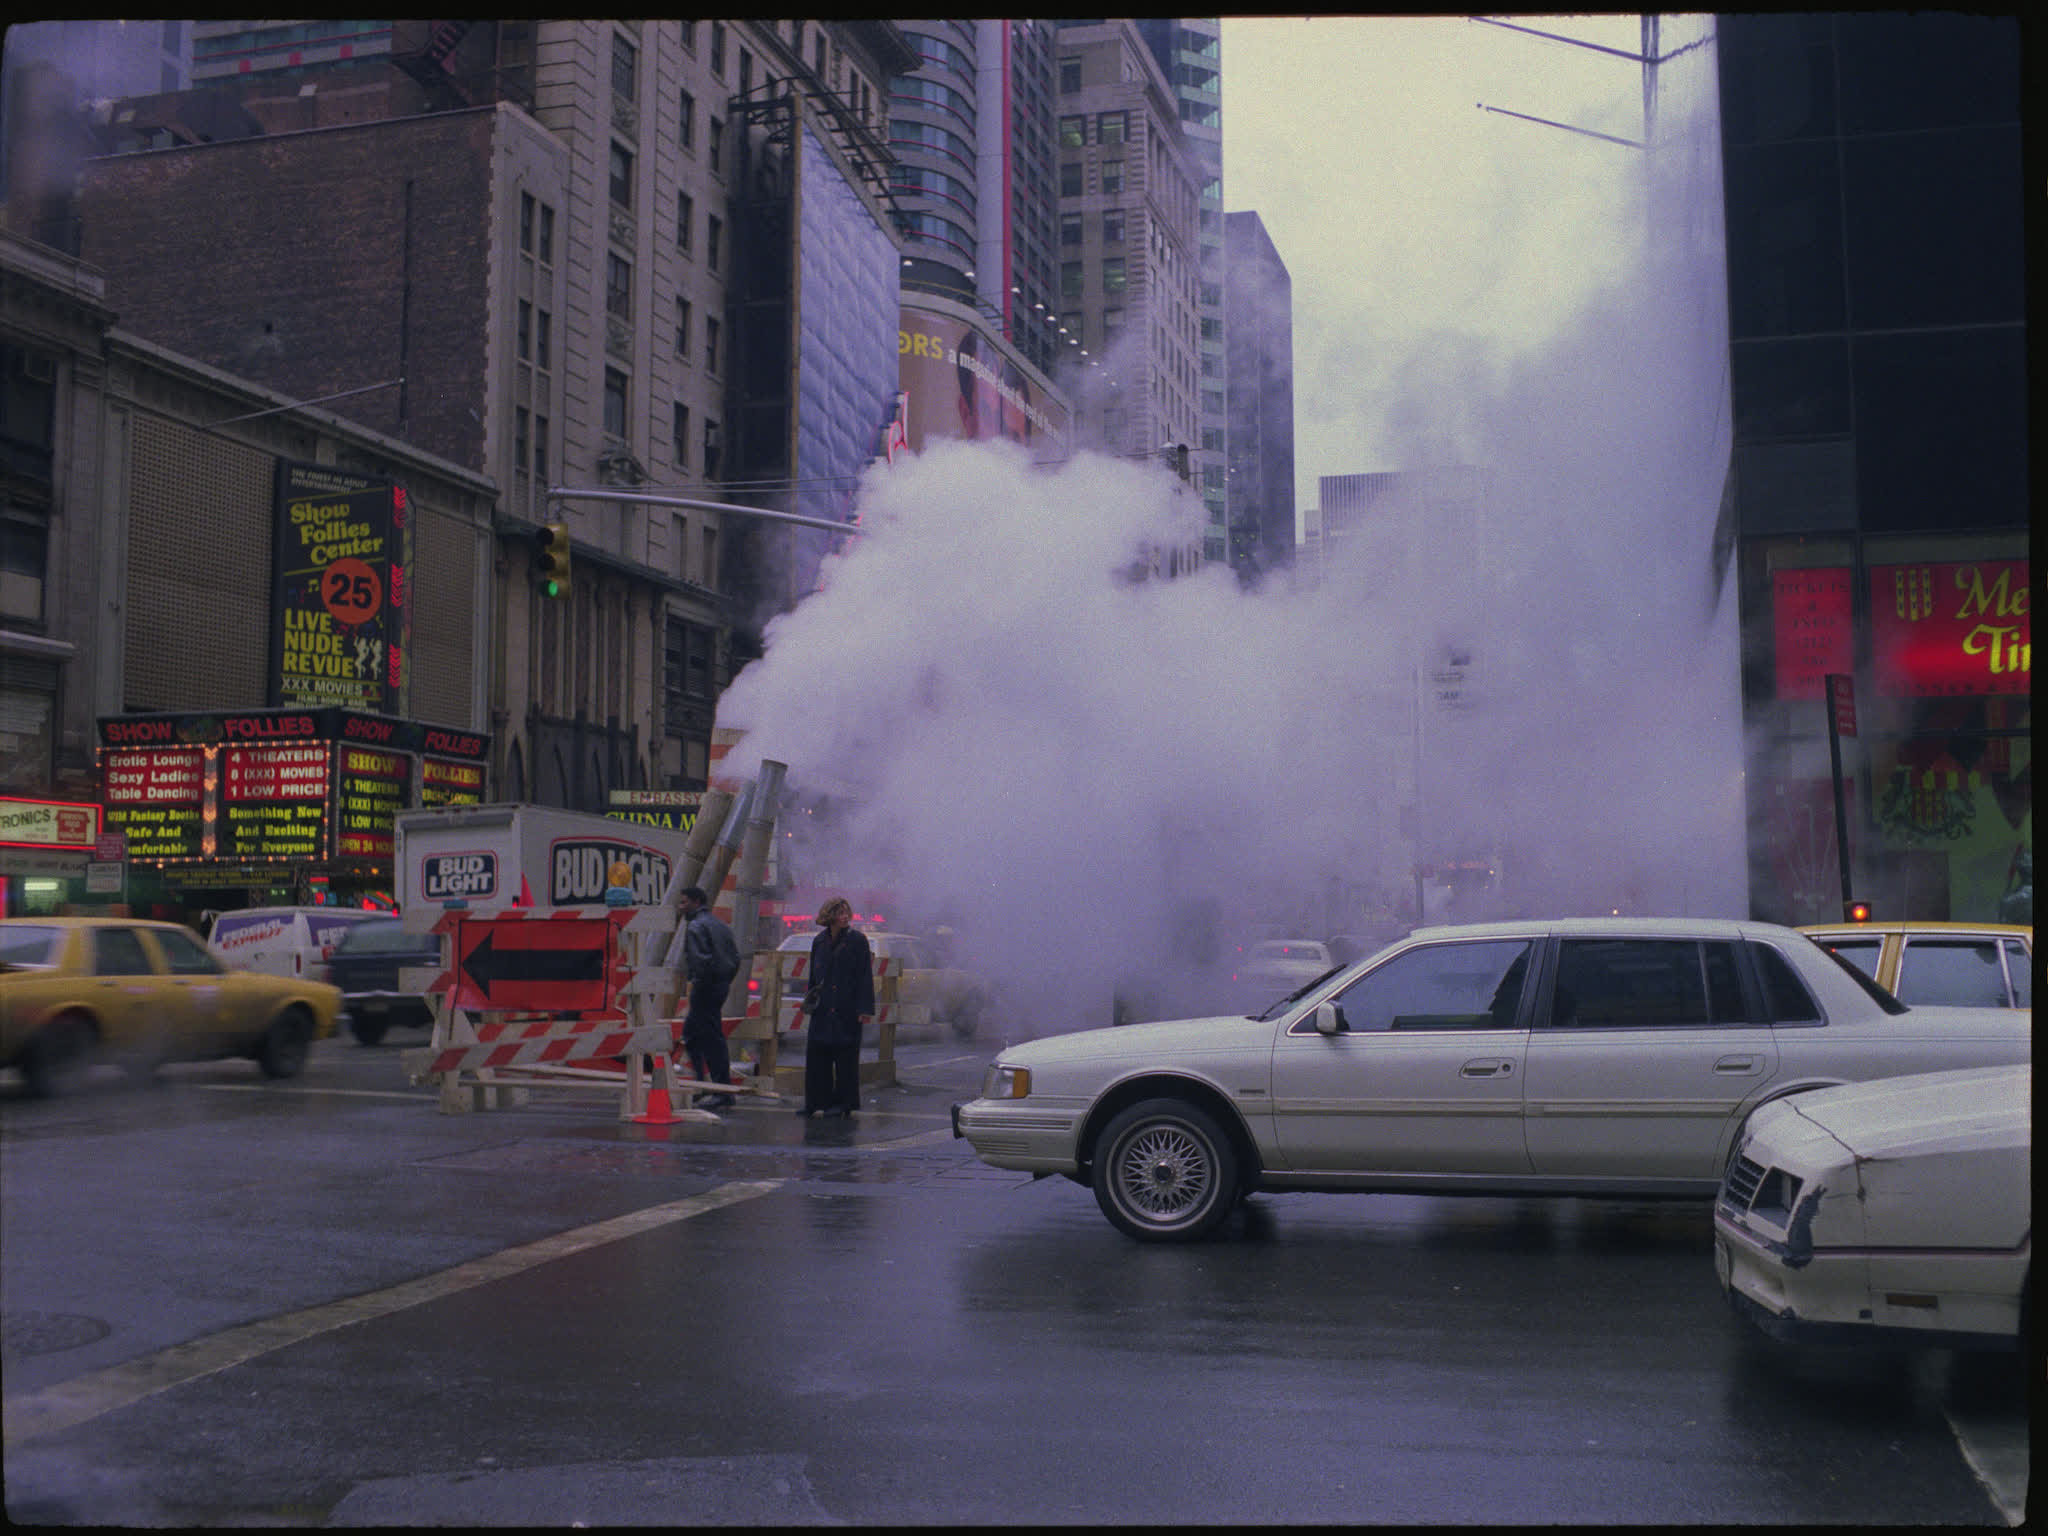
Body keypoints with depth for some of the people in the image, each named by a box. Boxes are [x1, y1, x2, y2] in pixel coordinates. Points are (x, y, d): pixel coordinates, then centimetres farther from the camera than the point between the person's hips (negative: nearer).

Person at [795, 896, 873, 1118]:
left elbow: (865, 977, -7)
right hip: (823, 1010, 5)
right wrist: (811, 1000, 14)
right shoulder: (819, 941, 10)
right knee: (816, 1055, 4)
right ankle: (815, 1102, 11)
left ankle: (844, 1102, 9)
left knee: (845, 1056, 0)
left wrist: (865, 1008, -12)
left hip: (847, 1010, -5)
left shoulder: (857, 940, -4)